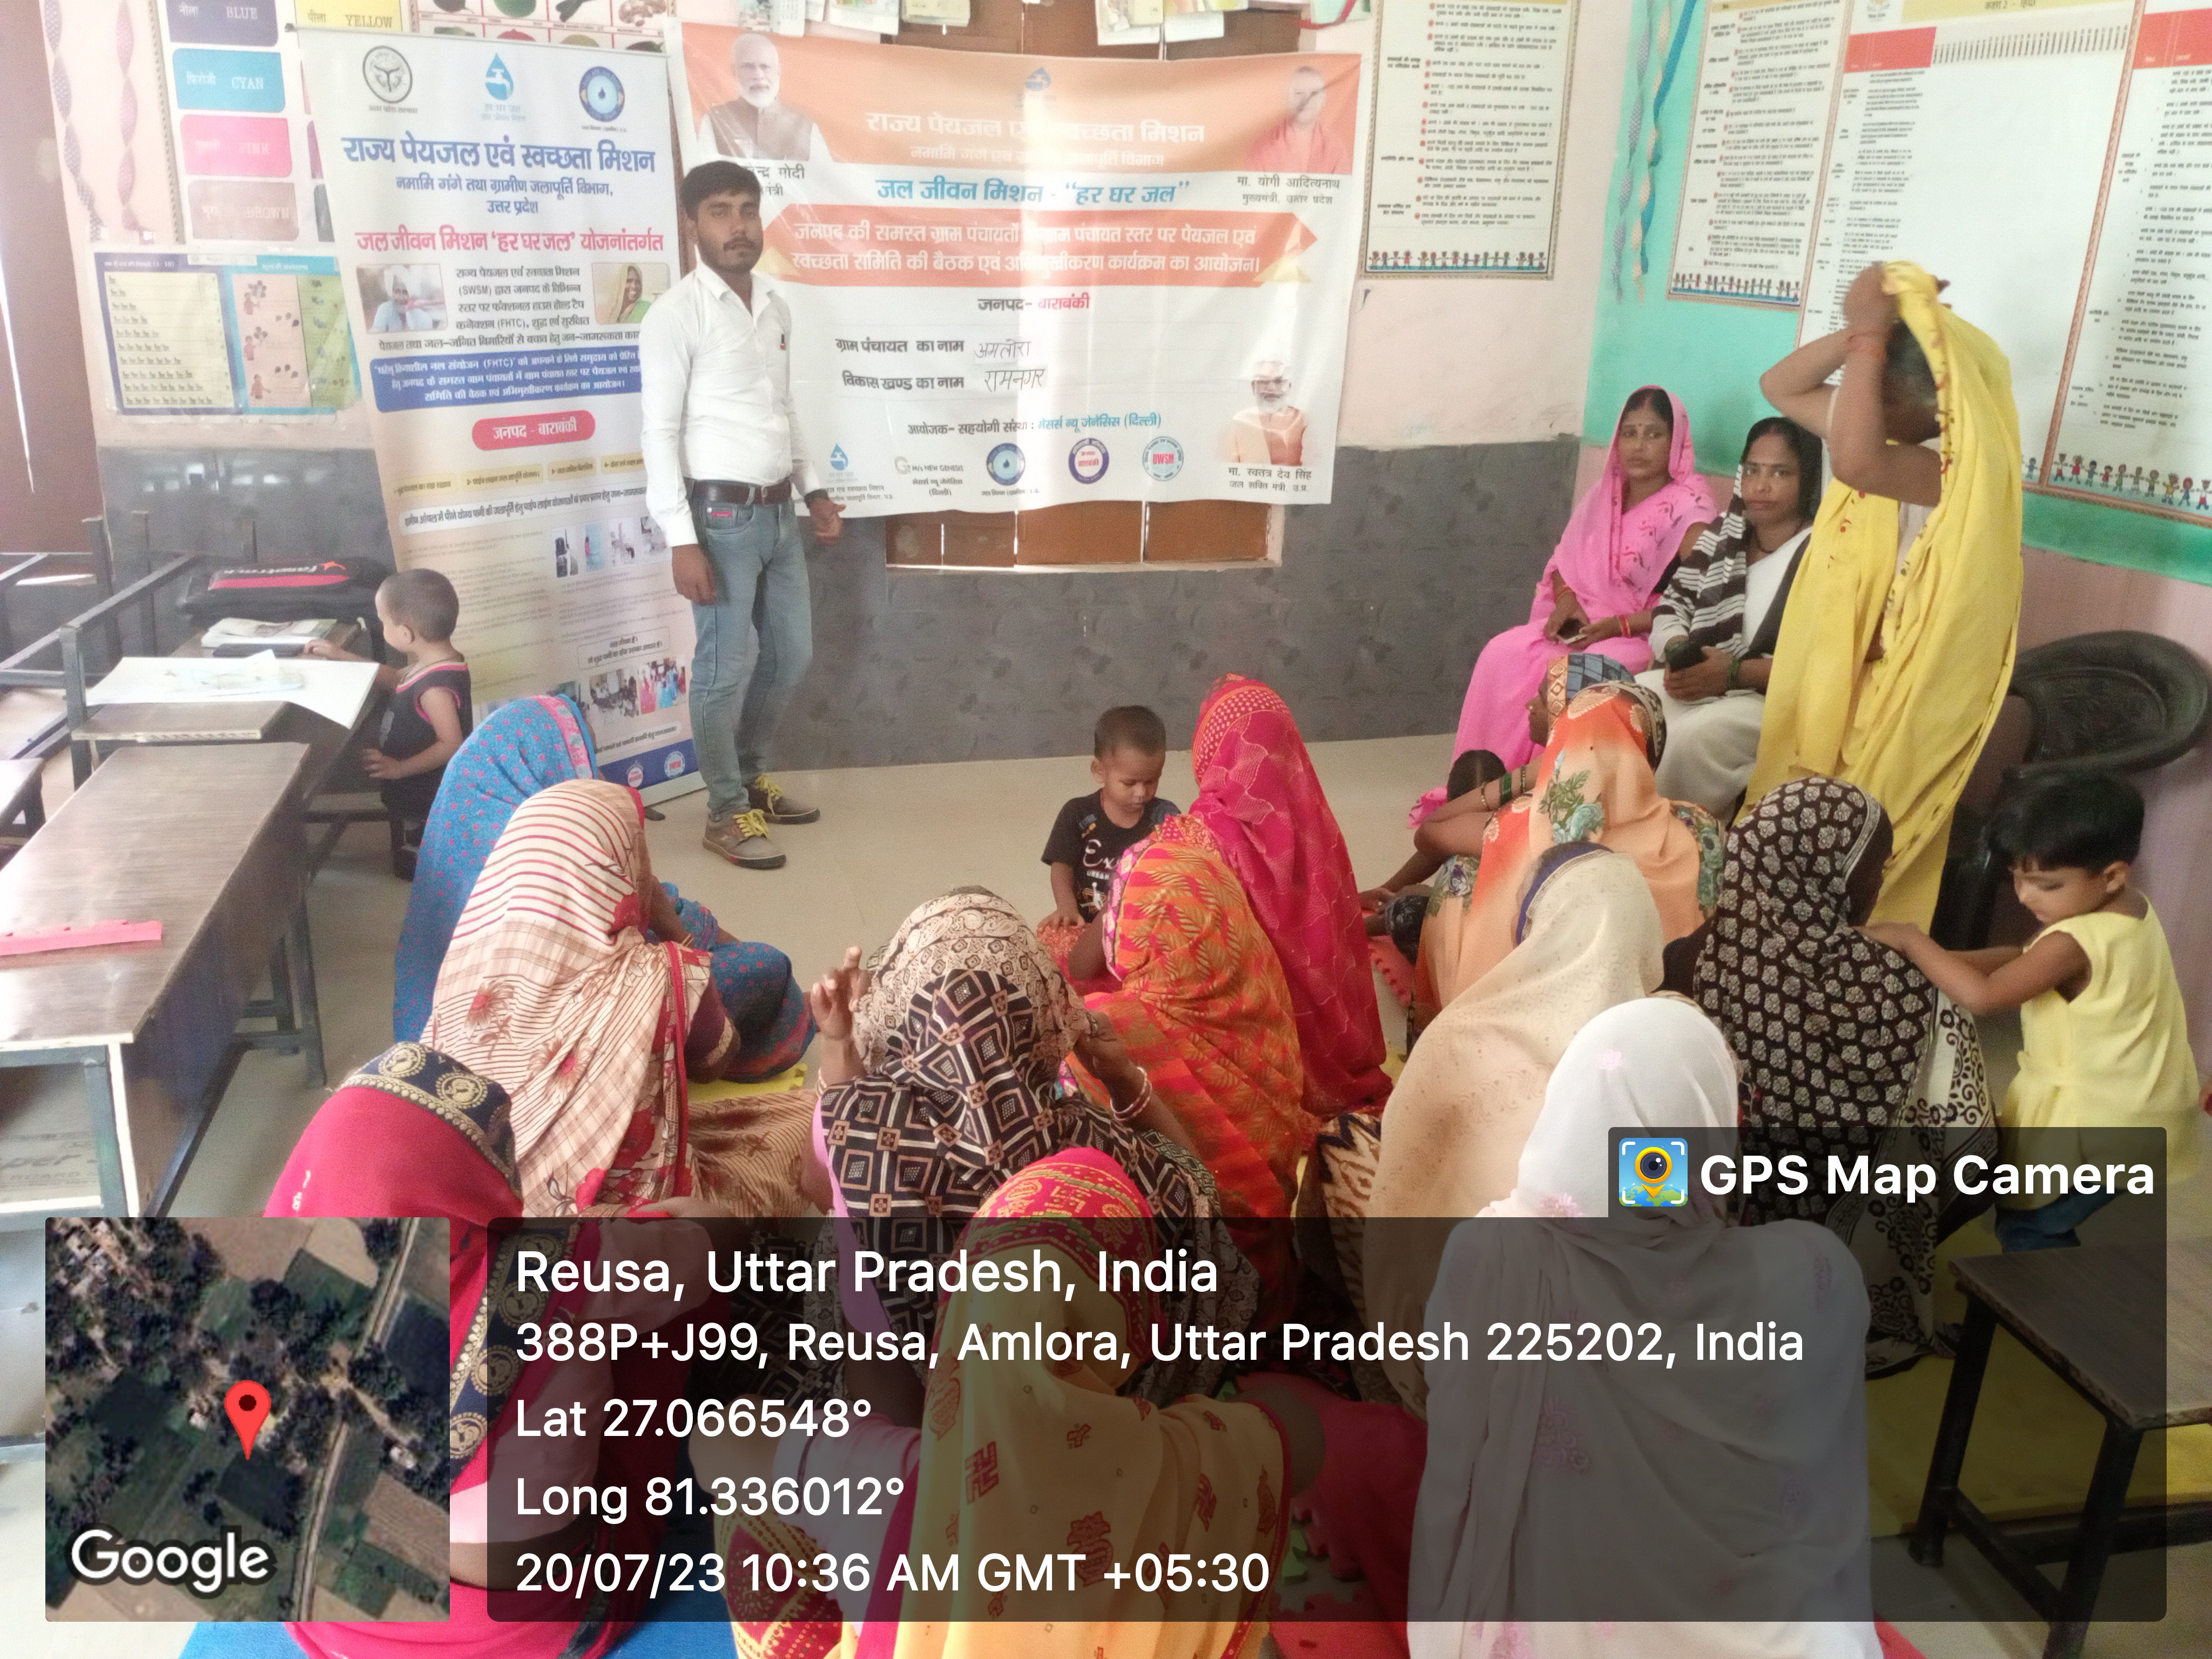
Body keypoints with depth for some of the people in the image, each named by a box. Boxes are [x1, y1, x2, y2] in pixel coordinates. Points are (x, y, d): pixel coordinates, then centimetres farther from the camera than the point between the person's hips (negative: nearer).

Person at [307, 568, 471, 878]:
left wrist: (400, 769, -29)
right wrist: (341, 657, 18)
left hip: (425, 803, -10)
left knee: (420, 871, 4)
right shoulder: (432, 663, 1)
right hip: (416, 794, 10)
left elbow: (451, 745, -32)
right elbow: (396, 680, 19)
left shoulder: (435, 686, -30)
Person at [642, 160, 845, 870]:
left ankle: (750, 776, 34)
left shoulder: (775, 308, 11)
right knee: (727, 667, -2)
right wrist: (681, 539, -20)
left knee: (791, 655, 15)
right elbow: (660, 432, -14)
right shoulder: (677, 315, -11)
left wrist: (813, 489, 16)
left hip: (778, 512, 8)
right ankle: (727, 813, 12)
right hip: (722, 516, -8)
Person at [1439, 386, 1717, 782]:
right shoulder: (1604, 494, 11)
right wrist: (1565, 600, -6)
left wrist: (1620, 625, -23)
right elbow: (1563, 561, 17)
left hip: (1642, 636, -6)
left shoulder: (1688, 507, -8)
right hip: (1581, 623, 6)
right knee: (1502, 655, -22)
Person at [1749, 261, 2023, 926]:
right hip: (1836, 687, 9)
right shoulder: (1892, 439, 3)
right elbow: (1781, 388, 10)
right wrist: (1861, 333, -7)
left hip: (1891, 706, -8)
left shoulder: (1964, 471, -23)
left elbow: (1856, 462, -44)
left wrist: (1869, 340, -32)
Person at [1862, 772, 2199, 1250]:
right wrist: (1944, 959, -7)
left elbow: (1982, 996, -34)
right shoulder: (2130, 908, 0)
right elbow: (2024, 958, 5)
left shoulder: (2076, 941, -29)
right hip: (2134, 1110, 9)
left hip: (2101, 1123, -9)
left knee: (2027, 1227, 5)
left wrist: (1910, 940, -24)